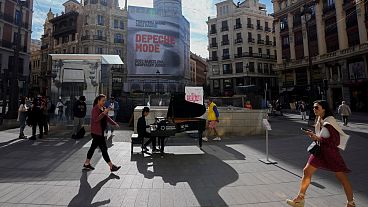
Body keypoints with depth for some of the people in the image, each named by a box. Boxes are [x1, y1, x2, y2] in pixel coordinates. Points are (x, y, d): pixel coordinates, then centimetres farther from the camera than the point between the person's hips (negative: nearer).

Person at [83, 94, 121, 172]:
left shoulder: (103, 108, 11)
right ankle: (111, 166, -1)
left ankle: (87, 163, 34)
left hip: (100, 132, 9)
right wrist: (104, 113, -28)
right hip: (96, 132, -9)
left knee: (93, 147, 19)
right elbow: (95, 119, -24)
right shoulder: (95, 109, -14)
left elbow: (107, 118, 21)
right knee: (104, 149, -6)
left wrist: (114, 123, 14)